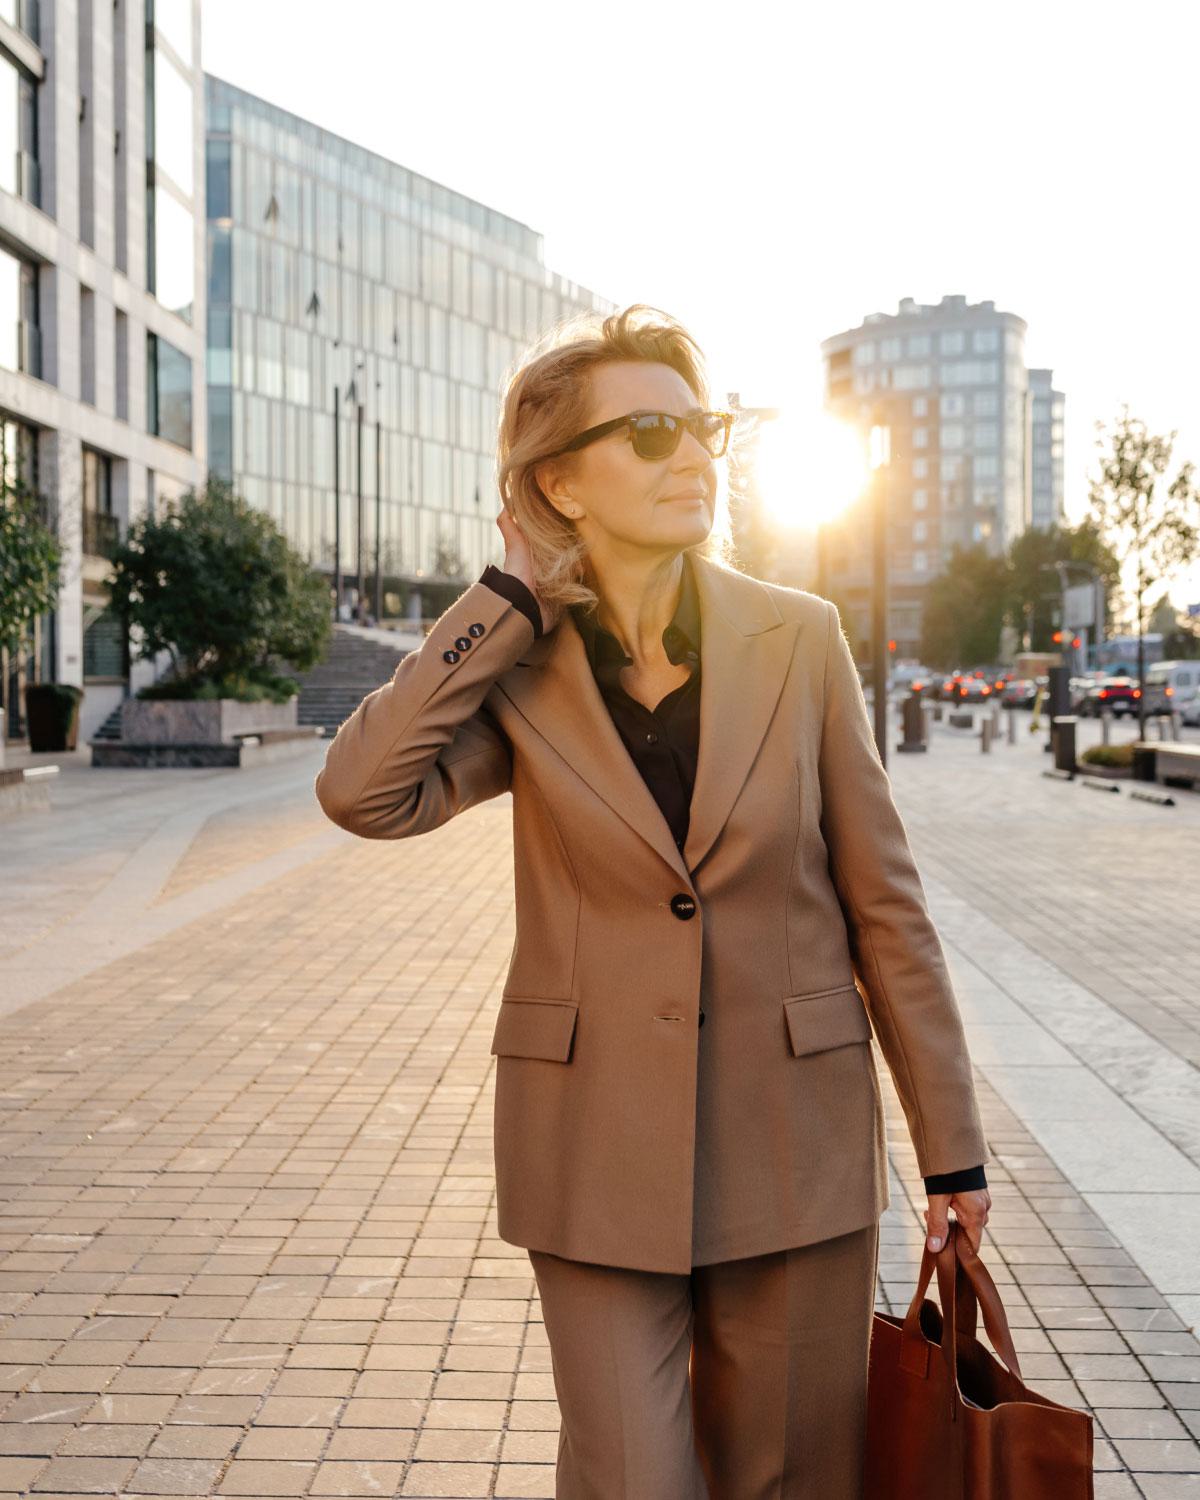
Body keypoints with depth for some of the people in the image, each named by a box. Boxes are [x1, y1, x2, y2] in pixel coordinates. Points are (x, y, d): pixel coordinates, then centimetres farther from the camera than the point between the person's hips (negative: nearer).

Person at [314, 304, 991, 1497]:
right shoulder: (522, 673, -3)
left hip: (794, 1148, 1)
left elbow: (883, 904, 0)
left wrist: (949, 1142, 2)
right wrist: (511, 598, -13)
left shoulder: (799, 640, -3)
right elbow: (363, 793, -20)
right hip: (600, 1148, -1)